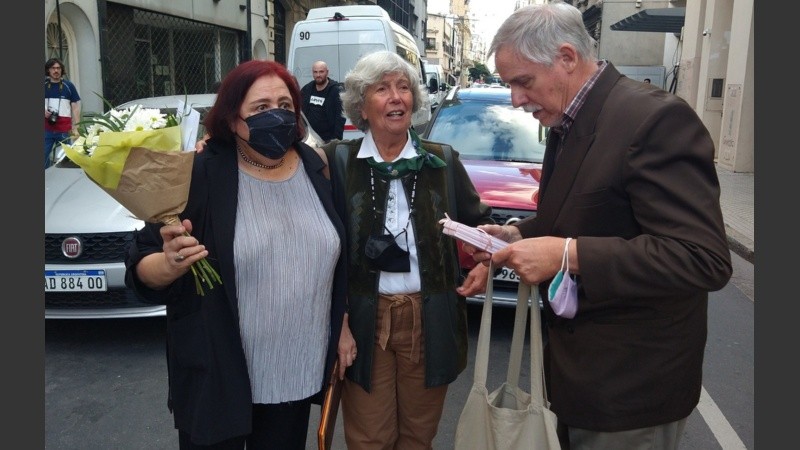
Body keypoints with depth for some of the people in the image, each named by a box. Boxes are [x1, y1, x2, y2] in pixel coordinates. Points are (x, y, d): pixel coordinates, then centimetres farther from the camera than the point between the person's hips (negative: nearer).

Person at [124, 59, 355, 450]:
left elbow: (340, 256, 10)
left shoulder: (316, 168, 0)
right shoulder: (201, 175, -14)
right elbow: (142, 267, -12)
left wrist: (343, 326, 11)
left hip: (299, 370, 4)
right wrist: (170, 263, -33)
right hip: (217, 374, -3)